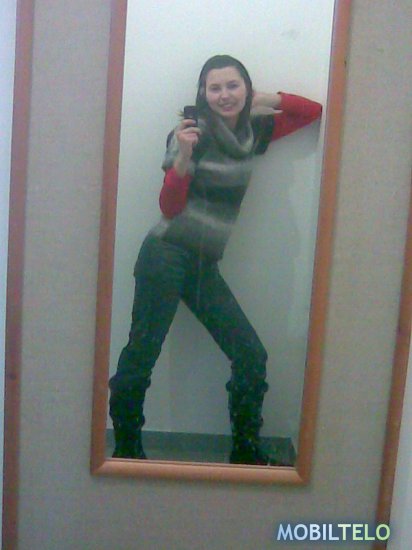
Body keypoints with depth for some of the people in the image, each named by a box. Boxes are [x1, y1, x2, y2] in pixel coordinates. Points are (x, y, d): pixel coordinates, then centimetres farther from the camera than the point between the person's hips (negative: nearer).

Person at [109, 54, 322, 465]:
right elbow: (169, 207, -9)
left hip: (205, 265, 6)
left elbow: (314, 110, 18)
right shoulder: (193, 133, -6)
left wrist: (265, 101, 5)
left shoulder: (255, 133, 10)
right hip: (167, 256, -5)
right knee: (141, 354, -4)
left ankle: (246, 453, 17)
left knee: (251, 357, 2)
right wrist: (183, 156, -23)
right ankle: (125, 450, 15)